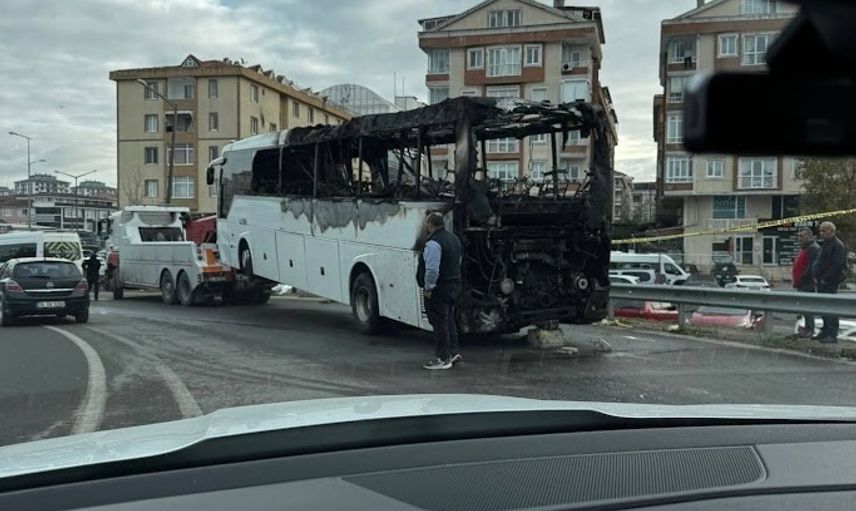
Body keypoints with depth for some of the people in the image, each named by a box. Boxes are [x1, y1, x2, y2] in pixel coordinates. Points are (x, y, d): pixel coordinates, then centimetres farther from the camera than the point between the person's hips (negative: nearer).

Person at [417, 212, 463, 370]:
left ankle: (443, 359, 5)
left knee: (439, 323, -1)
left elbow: (432, 269, -26)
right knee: (449, 320, 20)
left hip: (439, 289, -10)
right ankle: (453, 352, 26)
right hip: (454, 285, 10)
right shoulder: (453, 238, 12)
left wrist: (428, 288, -17)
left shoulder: (433, 243, -21)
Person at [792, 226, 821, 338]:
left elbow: (812, 267, -22)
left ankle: (809, 330, -6)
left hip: (808, 284, -11)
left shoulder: (814, 249, -13)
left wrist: (800, 280, -21)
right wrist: (797, 281, 18)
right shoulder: (805, 248, 21)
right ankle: (808, 328, 21)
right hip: (802, 284, 11)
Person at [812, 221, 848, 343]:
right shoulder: (826, 244, 20)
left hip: (830, 283, -10)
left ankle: (832, 335, -8)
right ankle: (825, 332, 21)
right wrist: (817, 277, 15)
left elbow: (838, 265, -21)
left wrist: (825, 279, -19)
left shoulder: (837, 245, -13)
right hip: (823, 282, 10)